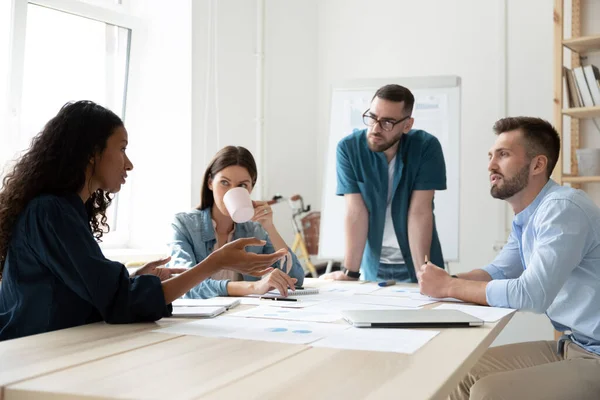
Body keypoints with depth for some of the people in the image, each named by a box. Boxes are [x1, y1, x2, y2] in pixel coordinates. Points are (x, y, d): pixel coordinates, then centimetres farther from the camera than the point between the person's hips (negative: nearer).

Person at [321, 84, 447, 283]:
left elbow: (420, 212, -15)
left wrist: (423, 273, -21)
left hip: (415, 262, -1)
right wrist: (349, 271, -18)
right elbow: (356, 212, -13)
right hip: (374, 265, 1)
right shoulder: (348, 148, -11)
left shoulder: (426, 146, -13)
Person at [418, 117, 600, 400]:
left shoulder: (562, 208, -22)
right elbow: (498, 271, 18)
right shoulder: (526, 219, 9)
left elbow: (531, 294, -30)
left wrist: (449, 287, -18)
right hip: (571, 345, 9)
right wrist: (445, 281, -2)